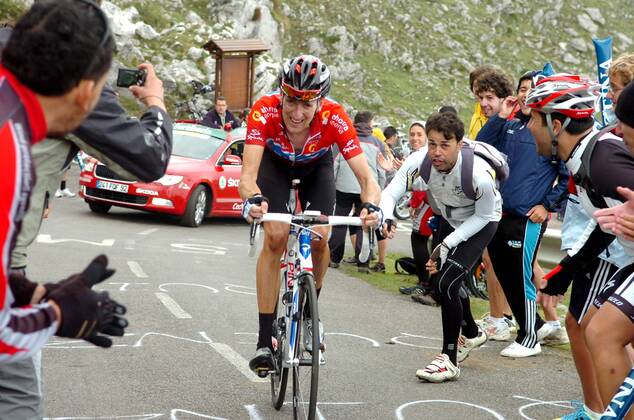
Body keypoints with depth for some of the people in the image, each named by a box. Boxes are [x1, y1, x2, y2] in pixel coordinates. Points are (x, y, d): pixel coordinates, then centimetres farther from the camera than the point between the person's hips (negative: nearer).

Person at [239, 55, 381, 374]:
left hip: (317, 166, 1)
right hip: (276, 162, -1)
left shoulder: (334, 118, -38)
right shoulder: (265, 110, -39)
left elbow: (366, 177, -40)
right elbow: (248, 174, -46)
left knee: (319, 238, -17)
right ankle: (264, 341, -12)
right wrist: (253, 200, -68)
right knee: (275, 238, -18)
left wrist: (371, 206, -62)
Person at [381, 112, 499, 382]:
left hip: (480, 222, -6)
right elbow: (390, 194, -29)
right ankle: (472, 334, 46)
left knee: (447, 282, -20)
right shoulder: (419, 162, -29)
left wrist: (448, 244, -24)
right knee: (442, 277, 18)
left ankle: (449, 360, -7)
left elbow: (484, 216, -21)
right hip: (449, 219, 6)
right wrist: (384, 218, -51)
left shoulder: (479, 174, -38)